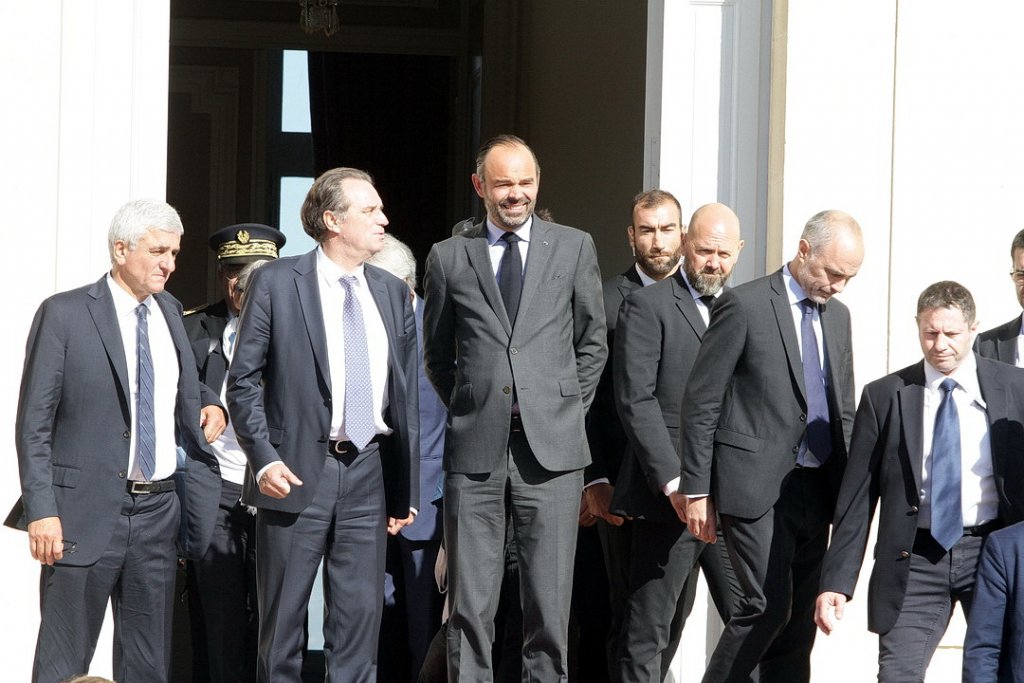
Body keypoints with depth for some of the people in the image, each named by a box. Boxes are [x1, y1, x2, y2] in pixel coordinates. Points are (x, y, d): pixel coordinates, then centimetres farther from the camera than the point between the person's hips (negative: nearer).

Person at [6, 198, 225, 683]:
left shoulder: (168, 311, 13)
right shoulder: (64, 315, -5)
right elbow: (33, 424, -7)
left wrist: (208, 405, 7)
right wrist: (41, 512, -15)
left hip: (159, 511, 6)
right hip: (87, 512, -6)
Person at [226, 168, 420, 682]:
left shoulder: (393, 293, 11)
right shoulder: (276, 283, -2)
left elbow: (406, 396, 13)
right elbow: (242, 380, -2)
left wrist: (406, 489, 12)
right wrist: (264, 459, -13)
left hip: (368, 473, 4)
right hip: (297, 473, -4)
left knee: (360, 617, 3)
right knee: (282, 620, 3)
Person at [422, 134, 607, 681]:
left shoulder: (574, 248, 9)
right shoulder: (449, 257, 9)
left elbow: (592, 343, 14)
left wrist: (567, 406, 7)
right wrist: (464, 407, 9)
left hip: (551, 448, 0)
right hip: (475, 450, 0)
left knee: (549, 600, -1)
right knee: (470, 605, 1)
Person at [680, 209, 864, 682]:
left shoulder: (837, 316, 14)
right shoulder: (744, 306, -7)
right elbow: (700, 404, -8)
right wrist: (696, 491, -10)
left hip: (816, 488, 7)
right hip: (757, 485, -7)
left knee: (799, 621, 5)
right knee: (768, 607, -14)